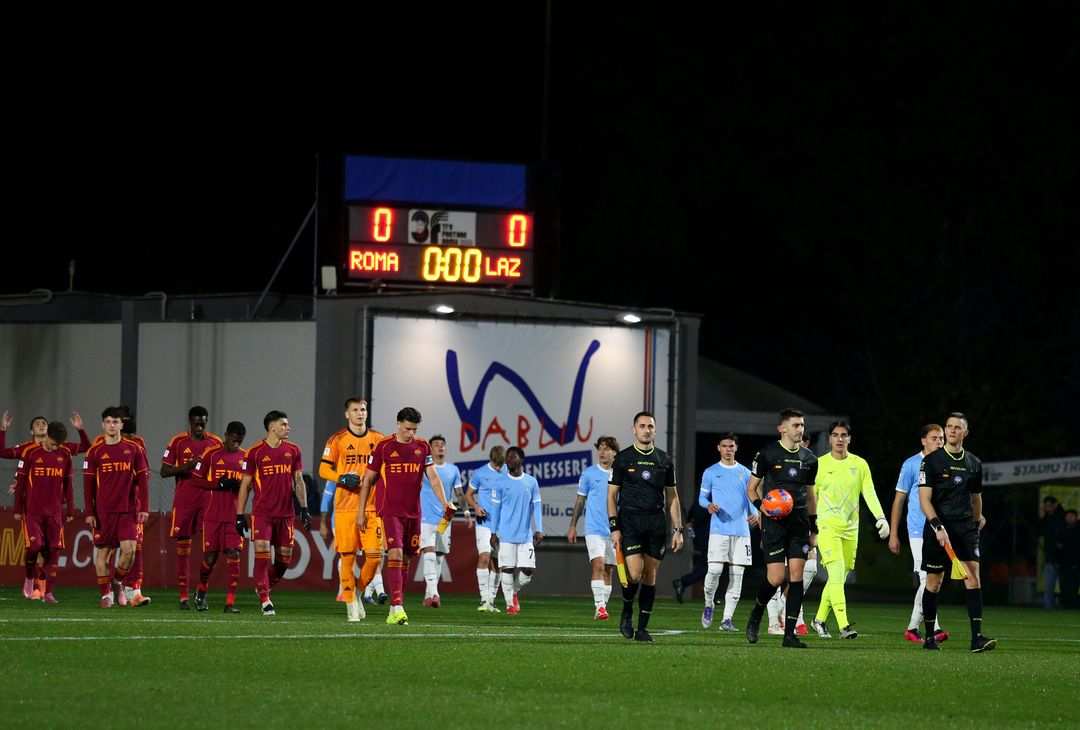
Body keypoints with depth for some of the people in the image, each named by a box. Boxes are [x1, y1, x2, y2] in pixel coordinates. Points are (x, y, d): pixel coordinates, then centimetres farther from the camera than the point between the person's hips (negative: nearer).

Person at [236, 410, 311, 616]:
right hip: (262, 512, -4)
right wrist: (240, 515, -2)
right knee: (262, 553, -12)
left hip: (285, 513, 4)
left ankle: (263, 588, 28)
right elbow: (245, 485, 1)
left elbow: (298, 481, 11)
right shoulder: (255, 452, -2)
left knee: (284, 558, 5)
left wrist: (304, 509, 3)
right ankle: (265, 601, -6)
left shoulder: (293, 451, 8)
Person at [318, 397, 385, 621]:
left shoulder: (378, 440, 10)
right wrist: (342, 479, -13)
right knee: (347, 557, -2)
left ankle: (359, 592, 15)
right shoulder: (338, 440, 3)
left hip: (372, 507, 2)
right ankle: (350, 603, 8)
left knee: (374, 555, -8)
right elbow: (323, 470, 3)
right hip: (345, 507, -2)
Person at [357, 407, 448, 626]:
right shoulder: (384, 447, -3)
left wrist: (445, 503, -10)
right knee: (395, 555, -17)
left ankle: (396, 611, 16)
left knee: (405, 559, 8)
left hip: (413, 513, 5)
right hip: (390, 512, -5)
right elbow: (368, 480, 3)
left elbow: (433, 478, 4)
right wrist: (362, 511, 1)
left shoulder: (422, 447, 8)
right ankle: (397, 608, -25)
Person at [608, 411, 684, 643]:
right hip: (630, 521, -3)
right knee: (635, 573, -15)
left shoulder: (664, 461, 10)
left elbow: (672, 497, 15)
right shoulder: (623, 458, 2)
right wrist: (614, 528, -7)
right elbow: (612, 495, 3)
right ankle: (627, 613, 12)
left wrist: (678, 529, 7)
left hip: (656, 523, 3)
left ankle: (642, 628, 9)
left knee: (650, 576, 2)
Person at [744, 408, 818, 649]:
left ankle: (789, 633, -2)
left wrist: (814, 529, 17)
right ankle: (756, 615, 19)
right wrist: (762, 506, -17)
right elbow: (751, 489, 3)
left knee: (797, 575, -4)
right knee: (776, 578, -10)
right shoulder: (767, 454, -2)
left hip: (799, 522, 4)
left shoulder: (808, 458, 11)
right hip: (774, 523, -4)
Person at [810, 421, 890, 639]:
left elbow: (870, 494, 3)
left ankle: (820, 619, 27)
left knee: (838, 579, 9)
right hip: (827, 526, -4)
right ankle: (843, 626, -25)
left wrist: (881, 518, -12)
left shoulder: (859, 464, 7)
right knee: (837, 575, -17)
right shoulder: (819, 464, 1)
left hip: (850, 529, 4)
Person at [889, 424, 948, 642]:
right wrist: (893, 534, 0)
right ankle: (934, 629, -15)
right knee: (928, 578, -14)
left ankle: (913, 627, 15)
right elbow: (899, 499, 2)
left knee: (929, 581, 6)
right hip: (919, 531, -5)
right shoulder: (912, 465, -1)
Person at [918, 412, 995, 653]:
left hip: (966, 527, 3)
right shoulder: (931, 461, -2)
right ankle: (929, 637, 15)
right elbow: (924, 499, -8)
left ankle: (977, 637, -17)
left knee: (973, 577, -11)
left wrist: (977, 521, 24)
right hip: (939, 527, -3)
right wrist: (938, 526, -19)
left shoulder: (974, 463, 12)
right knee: (934, 582, 2)